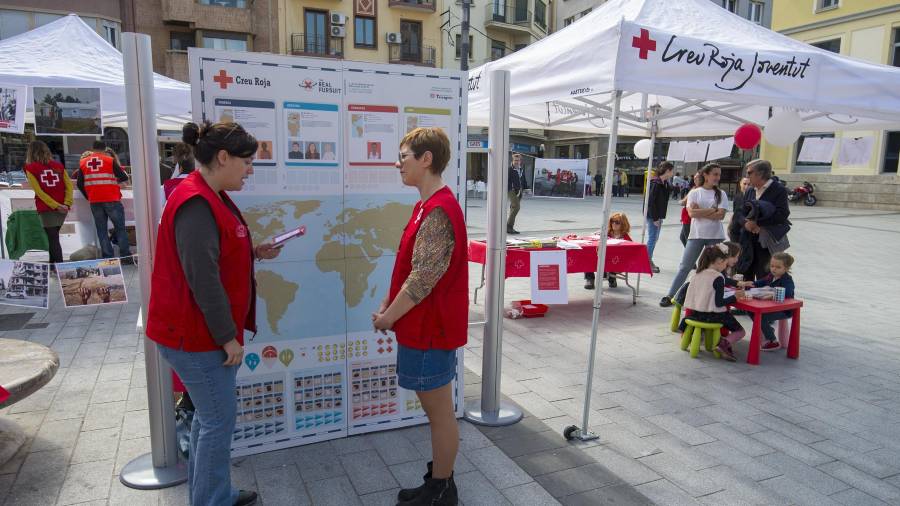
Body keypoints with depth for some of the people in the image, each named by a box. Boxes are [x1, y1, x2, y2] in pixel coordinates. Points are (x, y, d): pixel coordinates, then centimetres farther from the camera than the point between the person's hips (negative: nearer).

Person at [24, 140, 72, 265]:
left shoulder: (30, 168, -1)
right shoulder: (58, 165, 9)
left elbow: (38, 191, -9)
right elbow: (69, 186, 0)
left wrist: (56, 206, -10)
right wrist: (66, 204, -7)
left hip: (46, 208, -4)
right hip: (62, 207, 4)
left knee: (52, 238, -2)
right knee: (53, 236, 17)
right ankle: (52, 263, 19)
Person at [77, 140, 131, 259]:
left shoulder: (83, 163, 9)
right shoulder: (110, 160, -3)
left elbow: (79, 184, 9)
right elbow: (124, 177, -4)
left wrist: (88, 197, 21)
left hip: (94, 202, 3)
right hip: (112, 200, -3)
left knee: (101, 230, 8)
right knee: (120, 227, 4)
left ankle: (108, 257, 6)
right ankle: (125, 255, 0)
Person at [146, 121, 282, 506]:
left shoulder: (211, 197, 10)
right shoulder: (196, 204, -22)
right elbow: (203, 280, -25)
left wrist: (253, 252, 6)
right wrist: (228, 337, -19)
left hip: (203, 330, 10)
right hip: (197, 334, -10)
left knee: (209, 415, 20)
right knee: (219, 420, 2)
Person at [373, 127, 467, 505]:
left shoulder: (438, 212, -22)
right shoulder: (427, 206, 11)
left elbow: (423, 279, -24)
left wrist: (388, 318, -11)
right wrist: (387, 305, 10)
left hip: (430, 330, -10)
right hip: (424, 327, 10)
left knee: (440, 413, 6)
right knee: (435, 410, 20)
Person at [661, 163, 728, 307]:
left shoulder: (721, 194, 4)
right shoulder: (694, 193, 2)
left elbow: (721, 215, -9)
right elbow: (692, 213, -12)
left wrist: (700, 212, -12)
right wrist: (712, 210, -11)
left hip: (715, 236, 1)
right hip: (696, 235, -1)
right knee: (684, 267, 2)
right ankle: (670, 296, 6)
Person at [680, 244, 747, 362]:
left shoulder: (699, 274, 2)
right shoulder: (718, 277, -18)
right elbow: (719, 303, -20)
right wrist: (735, 296, -11)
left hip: (696, 313, 7)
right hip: (713, 315, -7)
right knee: (740, 331, 12)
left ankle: (718, 340, 8)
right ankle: (724, 344, -16)